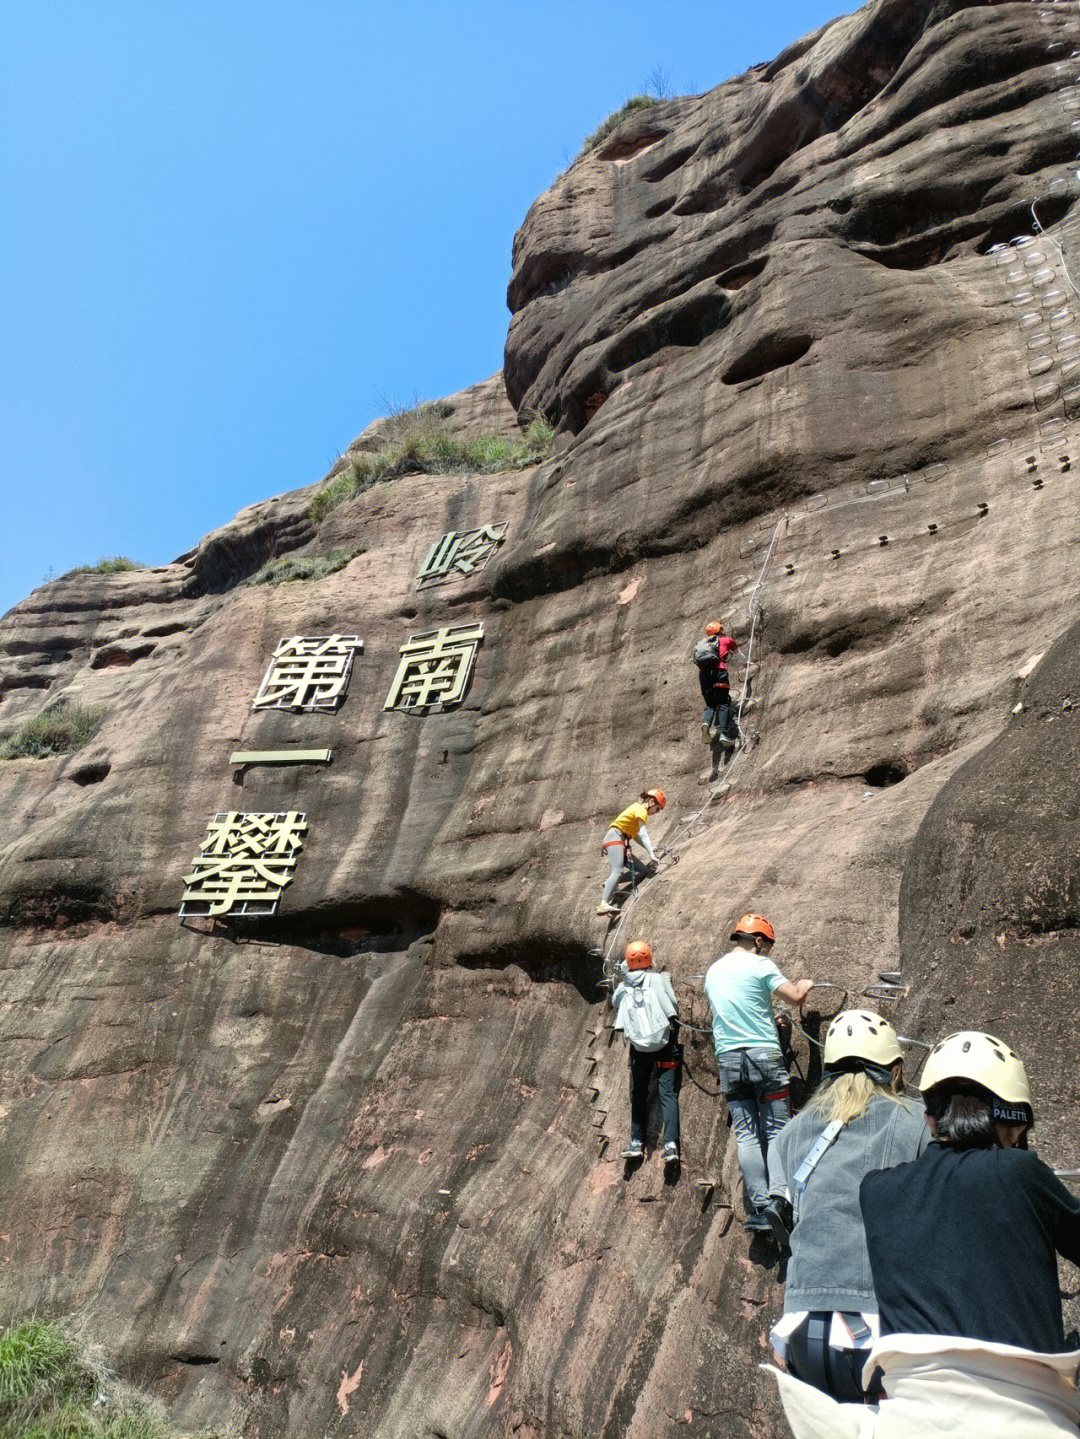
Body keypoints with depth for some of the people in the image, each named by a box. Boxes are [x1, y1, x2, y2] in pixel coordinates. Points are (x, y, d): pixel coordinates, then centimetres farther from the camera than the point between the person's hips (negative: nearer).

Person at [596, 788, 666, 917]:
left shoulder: (637, 808, 25)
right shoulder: (641, 810, -5)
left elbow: (635, 835, 26)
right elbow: (643, 835, -17)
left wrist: (649, 849, 15)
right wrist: (651, 854, -24)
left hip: (621, 842, 10)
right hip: (615, 838, -10)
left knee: (641, 870, 2)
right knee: (617, 872, -29)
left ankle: (610, 884, -5)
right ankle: (604, 905, -46)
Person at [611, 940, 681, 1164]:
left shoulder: (622, 987, 2)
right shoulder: (659, 979, -5)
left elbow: (615, 1003, 21)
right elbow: (673, 1007, -9)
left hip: (639, 1047, 2)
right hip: (665, 1044, -2)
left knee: (638, 1094, 15)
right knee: (668, 1093, -2)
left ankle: (637, 1143, 16)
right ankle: (671, 1144, -13)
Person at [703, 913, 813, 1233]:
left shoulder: (713, 970, 16)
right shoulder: (759, 964, -4)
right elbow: (795, 997, -8)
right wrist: (805, 984, 16)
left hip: (727, 1059, 5)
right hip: (764, 1054, -5)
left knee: (746, 1136, 5)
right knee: (777, 1133, 4)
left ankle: (760, 1211, 1)